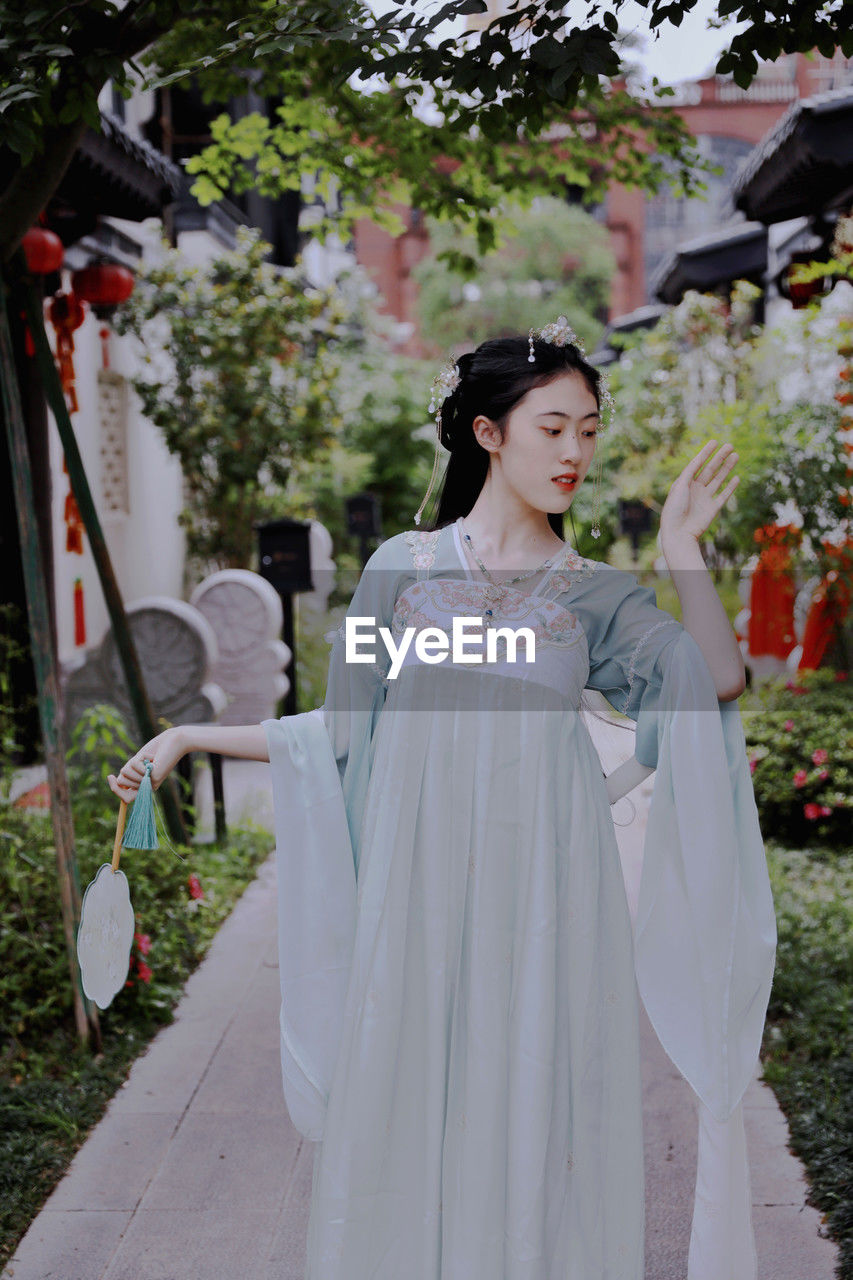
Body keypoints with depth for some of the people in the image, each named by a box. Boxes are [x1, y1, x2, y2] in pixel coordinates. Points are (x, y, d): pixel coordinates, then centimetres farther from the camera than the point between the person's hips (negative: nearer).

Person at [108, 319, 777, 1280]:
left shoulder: (597, 592, 6)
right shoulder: (403, 565, 5)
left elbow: (719, 677, -9)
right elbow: (344, 730, 8)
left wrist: (680, 545, -13)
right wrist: (189, 737, 4)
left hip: (543, 897, 0)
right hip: (420, 889, 0)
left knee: (534, 1111, 6)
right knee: (410, 1109, 8)